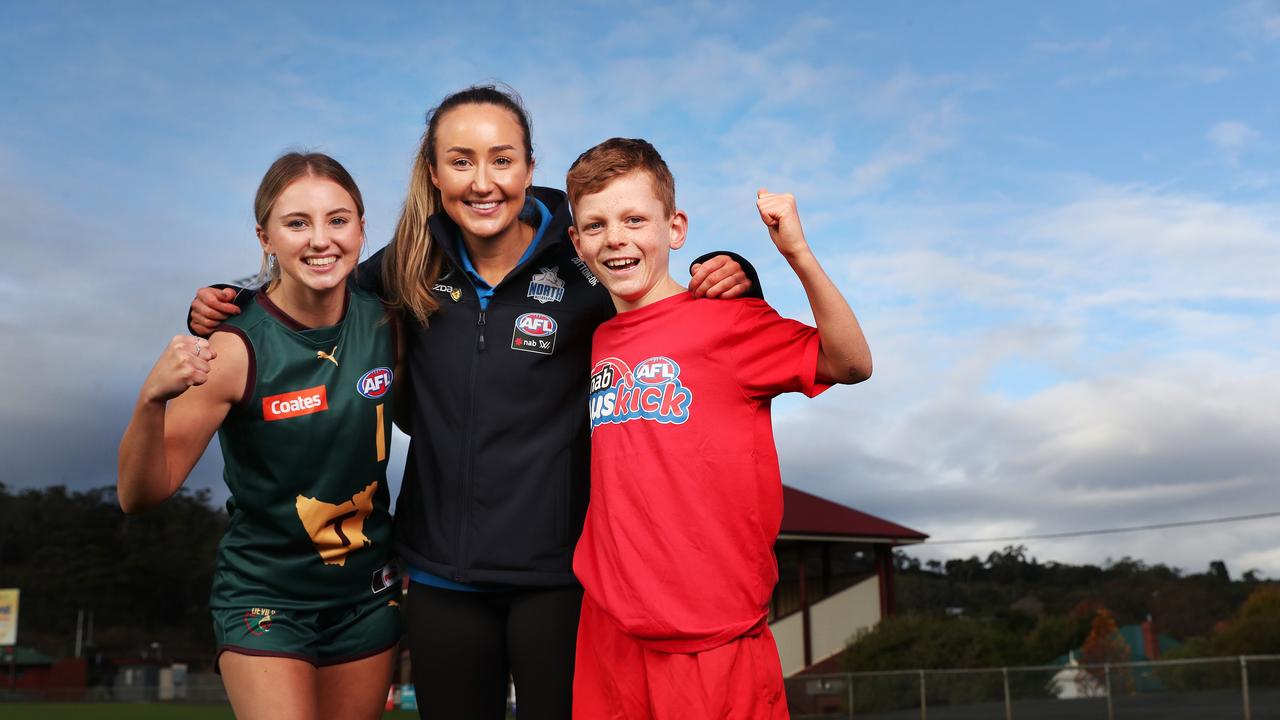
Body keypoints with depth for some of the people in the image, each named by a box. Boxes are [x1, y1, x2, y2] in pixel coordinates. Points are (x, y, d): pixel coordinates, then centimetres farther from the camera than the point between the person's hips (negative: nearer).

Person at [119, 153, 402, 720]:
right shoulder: (237, 350, -20)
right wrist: (152, 399, -36)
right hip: (266, 598, -4)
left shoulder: (385, 321, -8)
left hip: (367, 594, 4)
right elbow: (141, 495, -20)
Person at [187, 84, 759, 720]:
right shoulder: (411, 268, -1)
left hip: (556, 571, -3)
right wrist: (224, 307, 0)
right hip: (441, 572, 3)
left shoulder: (583, 268, -10)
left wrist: (726, 280, -20)